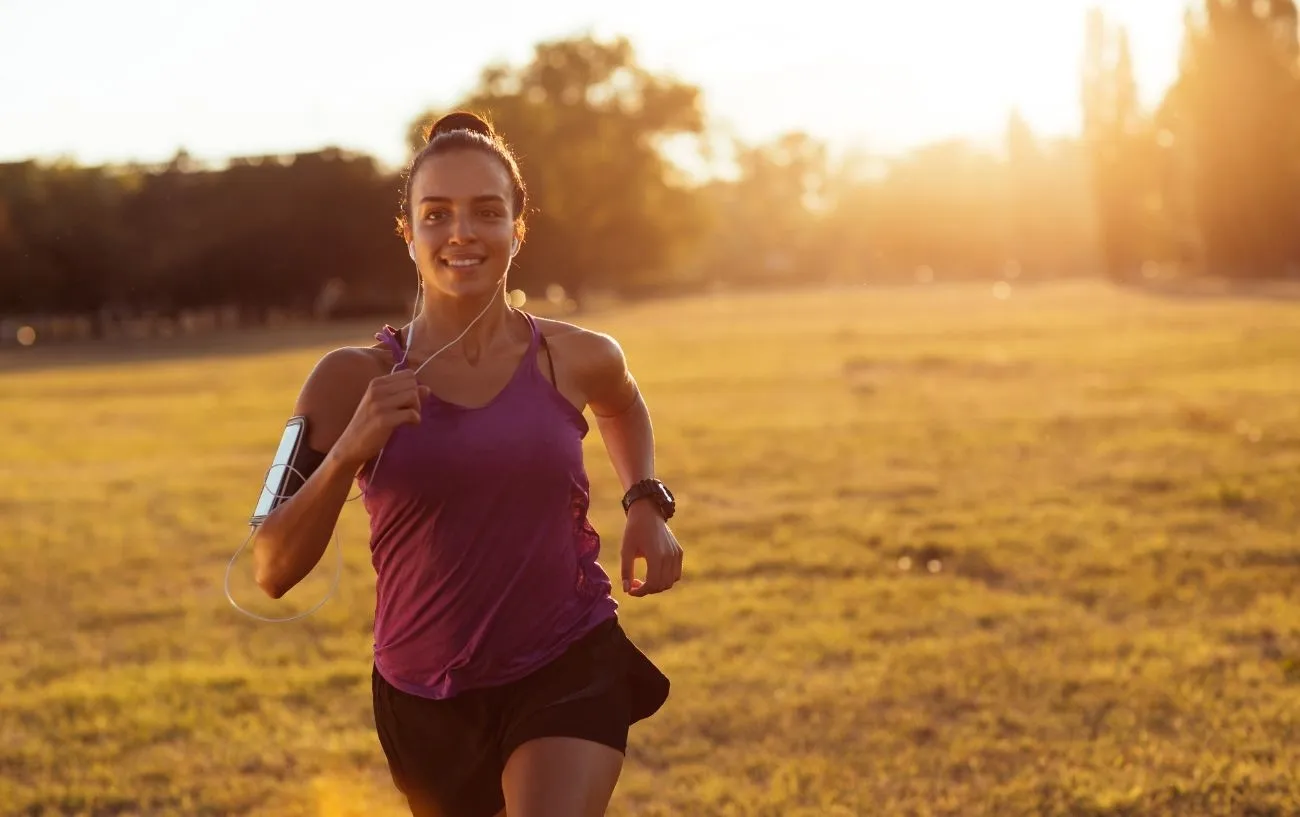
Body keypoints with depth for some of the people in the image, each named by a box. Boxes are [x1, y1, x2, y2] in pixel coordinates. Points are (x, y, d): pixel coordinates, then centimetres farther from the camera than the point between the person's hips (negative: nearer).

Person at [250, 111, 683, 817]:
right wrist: (346, 454, -26)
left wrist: (646, 504, 7)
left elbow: (622, 405, 24)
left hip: (569, 672, -1)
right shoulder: (354, 381, -9)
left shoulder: (575, 361, -3)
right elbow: (272, 573, -12)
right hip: (423, 696, 1)